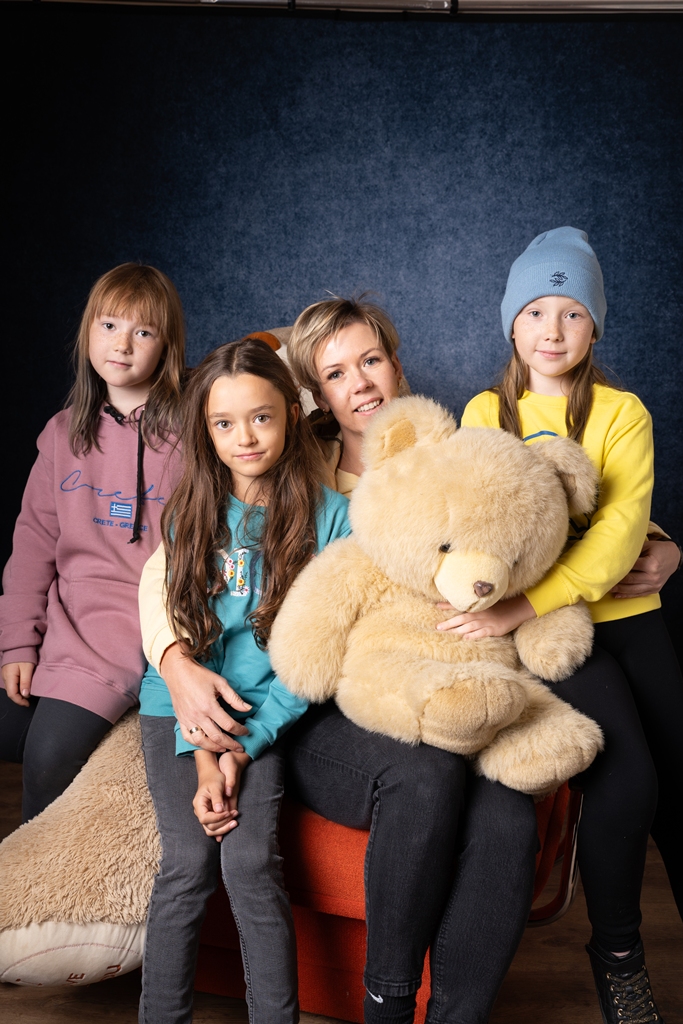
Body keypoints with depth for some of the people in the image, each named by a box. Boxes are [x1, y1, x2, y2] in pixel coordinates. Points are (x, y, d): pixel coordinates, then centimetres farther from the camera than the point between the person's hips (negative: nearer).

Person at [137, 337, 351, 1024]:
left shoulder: (330, 516, -5)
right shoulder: (192, 513, 3)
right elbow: (183, 633, 0)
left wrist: (244, 745, -13)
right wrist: (201, 752, -11)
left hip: (266, 710, -2)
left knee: (250, 863, -17)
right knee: (188, 865, -11)